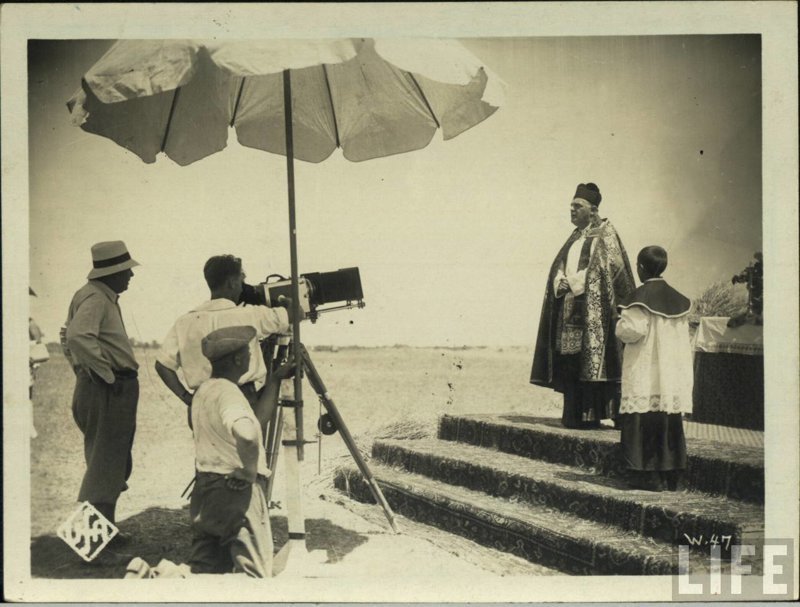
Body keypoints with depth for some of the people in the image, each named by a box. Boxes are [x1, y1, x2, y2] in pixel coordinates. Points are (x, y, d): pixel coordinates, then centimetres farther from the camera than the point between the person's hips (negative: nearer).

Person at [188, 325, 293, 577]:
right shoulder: (227, 392, -17)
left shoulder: (204, 390, 12)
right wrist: (249, 471, -21)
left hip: (204, 490, 9)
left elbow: (257, 419, 23)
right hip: (236, 491, -9)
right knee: (255, 578, -4)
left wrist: (274, 380, 24)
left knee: (205, 572, 13)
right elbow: (247, 433, -37)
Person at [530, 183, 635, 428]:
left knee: (590, 360, -10)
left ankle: (590, 414, -8)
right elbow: (559, 268, 18)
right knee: (568, 362, 3)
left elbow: (608, 267, -13)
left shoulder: (604, 235, -2)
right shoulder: (576, 237, 20)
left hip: (592, 310, -7)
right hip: (569, 310, 7)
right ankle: (573, 414, 8)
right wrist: (561, 284, -5)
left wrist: (572, 282, -11)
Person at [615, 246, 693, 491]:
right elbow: (685, 340, 10)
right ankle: (671, 474, 13)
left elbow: (633, 330, -17)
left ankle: (648, 475, -2)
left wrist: (621, 323, 1)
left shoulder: (640, 298, -11)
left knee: (645, 423, -1)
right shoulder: (679, 300, 8)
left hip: (644, 374, -6)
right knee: (669, 422, 10)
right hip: (672, 376, 6)